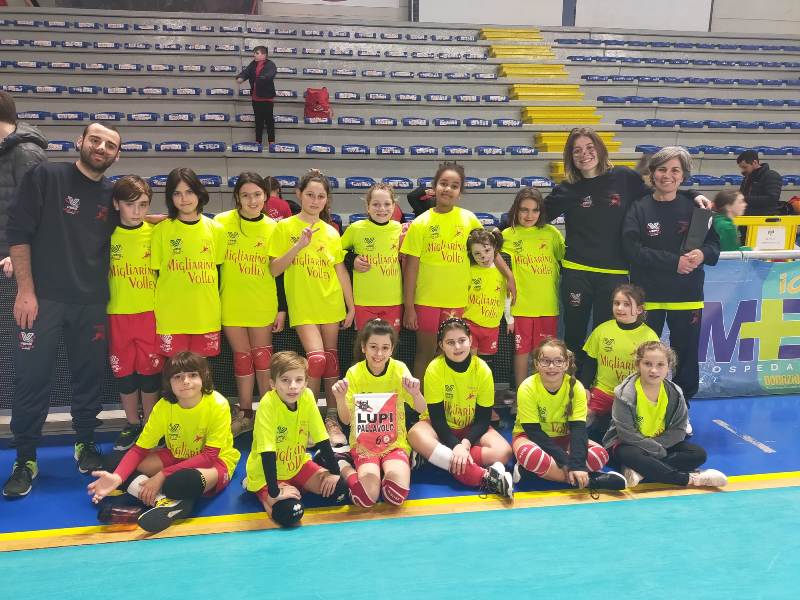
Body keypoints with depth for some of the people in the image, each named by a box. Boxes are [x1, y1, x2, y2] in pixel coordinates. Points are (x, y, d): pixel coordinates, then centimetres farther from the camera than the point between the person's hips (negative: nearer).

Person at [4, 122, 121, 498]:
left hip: (92, 305, 4)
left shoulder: (112, 196, 9)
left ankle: (85, 444, 28)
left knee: (89, 376, 10)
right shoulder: (45, 177, -2)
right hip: (43, 299, -3)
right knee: (32, 379, 0)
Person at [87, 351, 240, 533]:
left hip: (216, 462, -5)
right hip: (178, 457, 5)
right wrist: (117, 477, -34)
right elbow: (139, 449, -13)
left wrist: (162, 475, -31)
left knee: (188, 480, -40)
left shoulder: (218, 405, -24)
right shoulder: (164, 406, -13)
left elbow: (209, 456, -26)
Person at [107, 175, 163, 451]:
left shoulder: (155, 233, -4)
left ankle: (150, 425, 22)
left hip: (150, 313, -1)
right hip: (118, 314, 1)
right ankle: (132, 424, 26)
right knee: (123, 370, 10)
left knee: (150, 369, 6)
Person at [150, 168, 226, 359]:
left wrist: (215, 304, 9)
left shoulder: (215, 229, 5)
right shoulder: (161, 230, -1)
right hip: (170, 318, -2)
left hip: (207, 316, 2)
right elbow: (153, 272, 4)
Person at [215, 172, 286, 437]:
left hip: (263, 304, 0)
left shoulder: (273, 228, -2)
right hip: (231, 304, 0)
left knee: (262, 356, 6)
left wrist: (282, 308, 0)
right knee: (242, 356, 7)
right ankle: (245, 413, 19)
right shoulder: (222, 222, -5)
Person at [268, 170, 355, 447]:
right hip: (303, 307, -4)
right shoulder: (285, 227, -3)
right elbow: (274, 269, -6)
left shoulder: (331, 232, 7)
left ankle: (331, 417, 20)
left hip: (331, 305, 4)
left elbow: (341, 271, 10)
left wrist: (351, 306, 8)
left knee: (331, 360, 7)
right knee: (316, 358, -16)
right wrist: (299, 245, -18)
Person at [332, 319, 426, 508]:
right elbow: (346, 420, -8)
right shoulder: (354, 373, -7)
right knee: (367, 497, -24)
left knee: (397, 495, -25)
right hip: (364, 444, 0)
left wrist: (415, 393, -32)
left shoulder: (399, 370, -6)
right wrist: (340, 398, -29)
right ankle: (344, 467, 5)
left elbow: (421, 409, -10)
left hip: (394, 443, 1)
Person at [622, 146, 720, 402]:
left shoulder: (694, 207, 1)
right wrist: (673, 262, -21)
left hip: (687, 295, 1)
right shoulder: (639, 209, -3)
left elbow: (714, 244, 5)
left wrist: (703, 253, -19)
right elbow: (633, 249, -13)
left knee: (686, 357, 9)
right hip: (648, 294, -1)